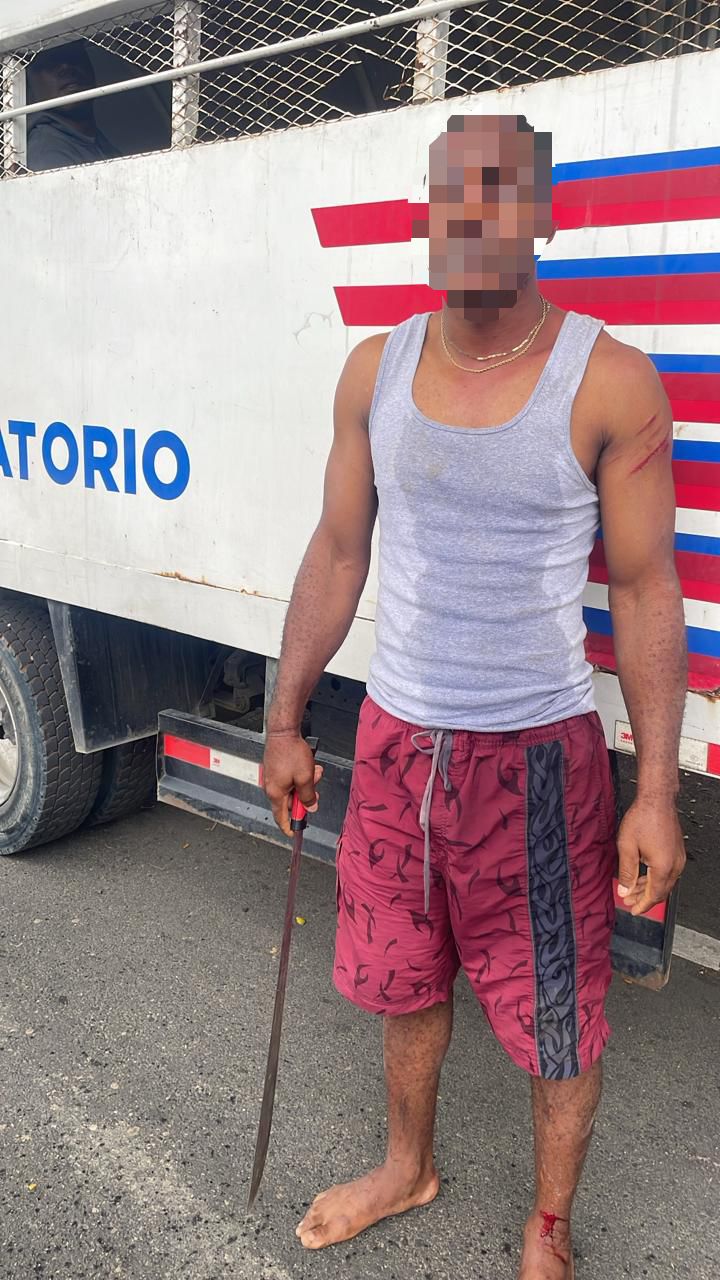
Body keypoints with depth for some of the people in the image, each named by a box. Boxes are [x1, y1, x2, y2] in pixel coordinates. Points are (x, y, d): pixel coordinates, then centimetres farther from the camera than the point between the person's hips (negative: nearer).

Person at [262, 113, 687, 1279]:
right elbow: (337, 556, 6)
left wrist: (656, 794, -11)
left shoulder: (610, 383, -12)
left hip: (537, 754, -4)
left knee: (557, 1013, 11)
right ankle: (408, 1169, 49)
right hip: (396, 741, 4)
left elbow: (646, 592, -9)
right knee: (403, 979, 22)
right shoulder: (375, 370, 0)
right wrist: (285, 722, 8)